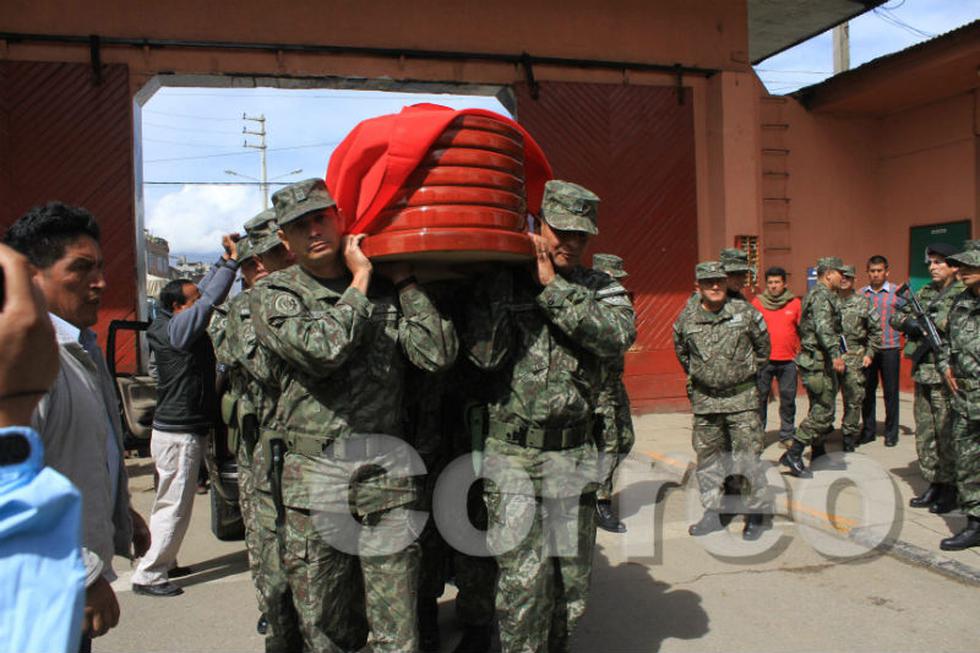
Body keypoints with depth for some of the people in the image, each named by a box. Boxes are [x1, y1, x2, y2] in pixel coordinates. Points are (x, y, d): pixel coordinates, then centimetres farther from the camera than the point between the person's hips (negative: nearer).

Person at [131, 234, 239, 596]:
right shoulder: (176, 329, -17)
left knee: (169, 502, 19)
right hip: (179, 433, -10)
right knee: (174, 506, -2)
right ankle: (148, 576, 7)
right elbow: (210, 300, -25)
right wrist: (232, 260, -18)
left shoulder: (173, 325, 8)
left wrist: (225, 258, 10)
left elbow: (204, 292, 16)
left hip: (176, 430, 10)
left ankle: (162, 562, 32)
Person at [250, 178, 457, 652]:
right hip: (313, 482, -1)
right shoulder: (273, 294, 2)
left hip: (386, 476, 1)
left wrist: (403, 280, 0)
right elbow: (322, 349, -18)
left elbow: (438, 355, -6)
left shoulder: (386, 289, 7)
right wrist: (360, 280, -7)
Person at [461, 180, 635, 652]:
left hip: (572, 456, 3)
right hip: (510, 455, -2)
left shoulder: (601, 289, 6)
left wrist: (553, 287, -14)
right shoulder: (498, 283, 2)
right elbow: (483, 355, -11)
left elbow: (618, 335, -16)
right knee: (524, 581, -7)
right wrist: (508, 280, -12)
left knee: (571, 579, 13)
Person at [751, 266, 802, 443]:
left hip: (788, 360, 1)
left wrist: (800, 352, 7)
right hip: (763, 359, -1)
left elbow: (803, 329, 11)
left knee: (788, 397, 6)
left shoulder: (795, 303, 5)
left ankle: (787, 434, 16)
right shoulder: (757, 302, 3)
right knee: (760, 396, 4)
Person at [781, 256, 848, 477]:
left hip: (816, 361, 11)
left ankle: (818, 454, 25)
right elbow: (824, 327, -28)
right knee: (824, 411, -10)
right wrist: (836, 354, -37)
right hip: (818, 362, -11)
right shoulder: (822, 296, -13)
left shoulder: (816, 294, 18)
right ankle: (793, 454, -10)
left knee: (820, 408, 16)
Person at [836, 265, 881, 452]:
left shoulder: (863, 302, 8)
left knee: (853, 400, 3)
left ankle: (849, 438, 14)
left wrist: (869, 353, 6)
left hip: (854, 358, 1)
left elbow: (875, 330, 13)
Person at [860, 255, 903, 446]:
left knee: (890, 392, 4)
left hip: (889, 348, -2)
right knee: (867, 391, 7)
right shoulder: (861, 293, 8)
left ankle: (891, 433, 15)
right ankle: (868, 430, 18)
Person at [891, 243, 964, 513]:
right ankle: (934, 484, 21)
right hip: (923, 372, 7)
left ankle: (951, 488, 9)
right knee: (925, 433, 11)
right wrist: (910, 322, -7)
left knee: (947, 433, -2)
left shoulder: (964, 294, -5)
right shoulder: (925, 292, 15)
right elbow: (896, 317, 15)